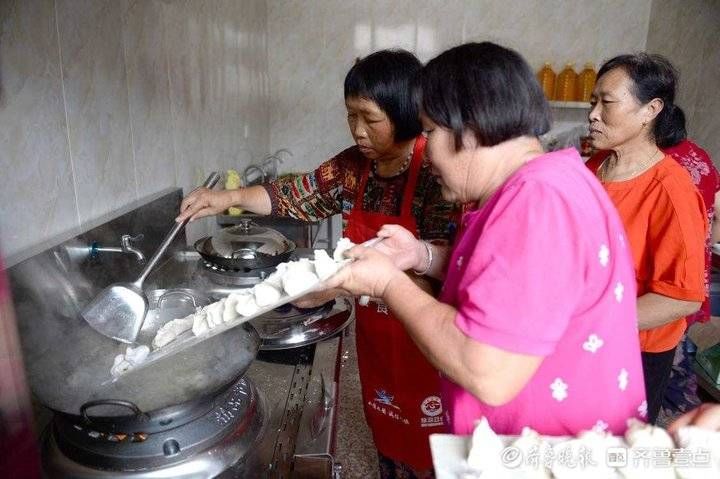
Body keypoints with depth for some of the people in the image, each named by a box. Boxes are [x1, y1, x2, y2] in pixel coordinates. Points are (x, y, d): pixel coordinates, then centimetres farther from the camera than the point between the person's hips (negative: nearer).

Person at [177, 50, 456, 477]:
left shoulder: (435, 172, -23)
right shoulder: (354, 166, -1)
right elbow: (298, 194, 7)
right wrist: (232, 197, -8)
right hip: (374, 335, 6)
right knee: (386, 437, 24)